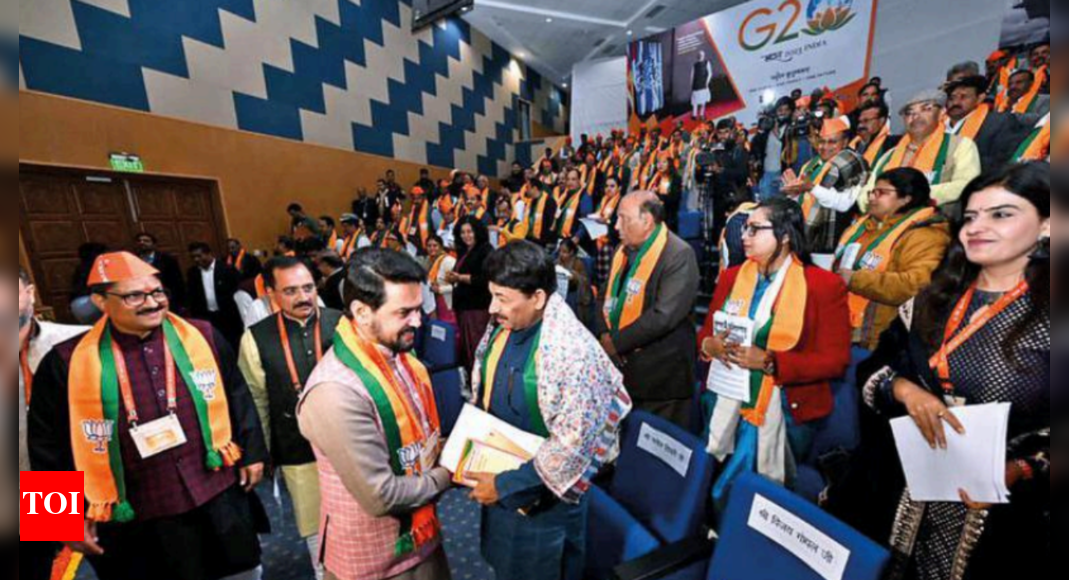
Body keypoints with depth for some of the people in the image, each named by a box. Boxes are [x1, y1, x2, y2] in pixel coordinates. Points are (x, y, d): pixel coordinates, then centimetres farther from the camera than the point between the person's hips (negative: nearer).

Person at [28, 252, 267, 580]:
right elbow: (50, 447, 1)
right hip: (137, 516, 0)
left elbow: (237, 396, 3)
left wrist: (252, 452, 4)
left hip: (220, 493, 1)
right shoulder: (67, 363, -8)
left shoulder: (202, 337, -5)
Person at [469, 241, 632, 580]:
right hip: (496, 480, 6)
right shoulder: (501, 327, -9)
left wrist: (506, 485, -22)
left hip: (541, 500, -6)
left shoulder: (573, 353, -32)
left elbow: (574, 445, -28)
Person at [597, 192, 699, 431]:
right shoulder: (625, 249, 9)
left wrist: (617, 341, -17)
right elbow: (609, 295, 12)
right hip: (621, 365, 7)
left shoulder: (679, 255, -17)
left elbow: (663, 315, -24)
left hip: (660, 374, -7)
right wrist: (604, 333, -5)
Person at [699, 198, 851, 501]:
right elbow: (706, 332, 10)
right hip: (726, 404, 4)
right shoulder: (731, 276, 7)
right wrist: (710, 345, -13)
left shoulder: (825, 285, -5)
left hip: (784, 411, -3)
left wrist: (769, 361, -21)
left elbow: (835, 360, -9)